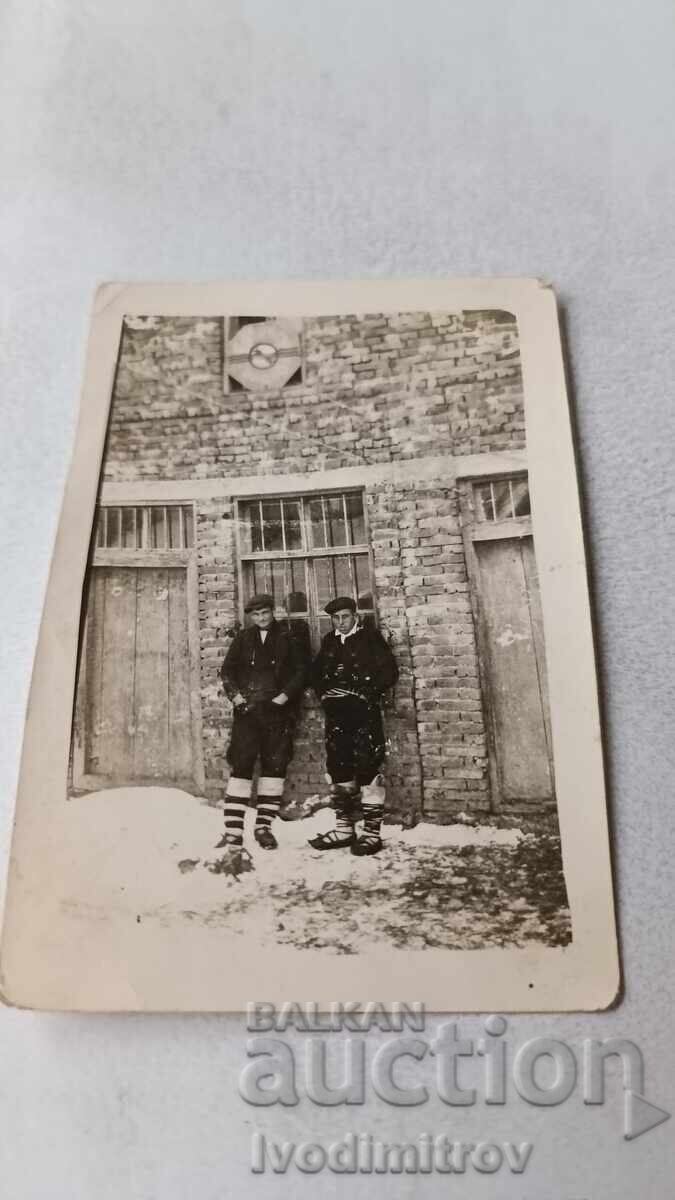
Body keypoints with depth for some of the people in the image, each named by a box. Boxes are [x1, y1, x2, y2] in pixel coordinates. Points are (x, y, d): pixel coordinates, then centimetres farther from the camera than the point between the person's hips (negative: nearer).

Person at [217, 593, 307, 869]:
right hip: (247, 711, 0)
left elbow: (300, 670, 3)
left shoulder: (287, 639, 8)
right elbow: (227, 670, 10)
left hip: (278, 711, 0)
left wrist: (285, 695, -10)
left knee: (275, 766, 1)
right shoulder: (243, 639, 12)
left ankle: (263, 825, 13)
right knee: (241, 766, -7)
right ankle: (233, 831, -5)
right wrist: (235, 694, -5)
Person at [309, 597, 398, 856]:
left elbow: (389, 671, -5)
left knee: (367, 768, -7)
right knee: (338, 767, 9)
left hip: (364, 711, -6)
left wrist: (367, 691, -13)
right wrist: (322, 691, 6)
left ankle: (372, 832, -1)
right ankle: (344, 828, 21)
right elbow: (316, 671, 24)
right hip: (336, 713, 6)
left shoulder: (370, 638, -1)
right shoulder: (329, 641, 14)